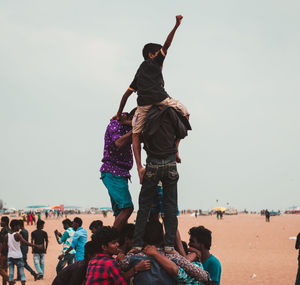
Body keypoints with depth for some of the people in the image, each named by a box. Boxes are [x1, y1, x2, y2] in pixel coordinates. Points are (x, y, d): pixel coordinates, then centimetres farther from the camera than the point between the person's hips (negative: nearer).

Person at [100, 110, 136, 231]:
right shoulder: (114, 124, -6)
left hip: (120, 173, 10)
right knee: (127, 207, -18)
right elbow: (119, 143, -21)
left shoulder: (126, 127, 19)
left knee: (120, 212, 5)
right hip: (112, 172, -10)